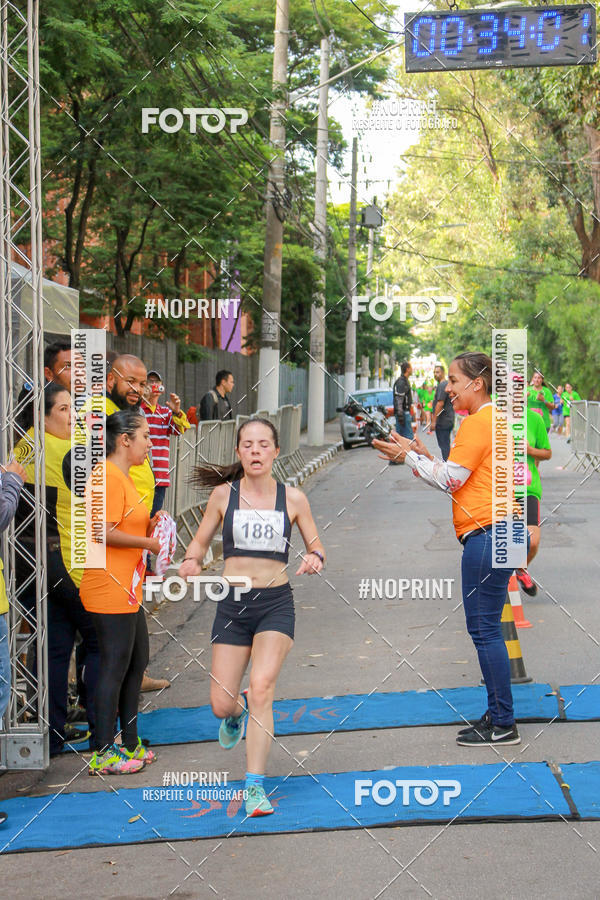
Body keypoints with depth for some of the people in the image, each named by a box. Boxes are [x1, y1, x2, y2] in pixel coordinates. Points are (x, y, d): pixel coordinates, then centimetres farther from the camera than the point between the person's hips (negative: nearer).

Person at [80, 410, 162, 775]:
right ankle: (103, 753, 4)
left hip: (128, 590, 11)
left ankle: (129, 744, 26)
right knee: (115, 666, -4)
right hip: (110, 590, -11)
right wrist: (146, 542, -14)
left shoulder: (124, 477, 18)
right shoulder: (108, 477, -16)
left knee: (137, 662, 15)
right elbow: (104, 531, -24)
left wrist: (149, 526, 8)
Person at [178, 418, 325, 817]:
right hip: (232, 604, 2)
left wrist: (315, 558, -14)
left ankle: (255, 785, -10)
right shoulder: (224, 494, 1)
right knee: (221, 705, 2)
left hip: (276, 604, -1)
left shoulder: (293, 498, 0)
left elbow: (316, 546, 9)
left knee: (262, 688, -20)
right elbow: (200, 542, 9)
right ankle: (238, 710, 42)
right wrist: (192, 562, -13)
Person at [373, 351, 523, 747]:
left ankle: (503, 725, -1)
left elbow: (450, 479, -12)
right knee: (486, 628, 13)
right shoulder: (494, 419, 19)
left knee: (484, 628, -6)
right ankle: (498, 716, 18)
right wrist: (426, 457, 14)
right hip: (495, 532, 11)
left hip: (487, 533, -11)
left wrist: (409, 456, -2)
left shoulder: (477, 423, -12)